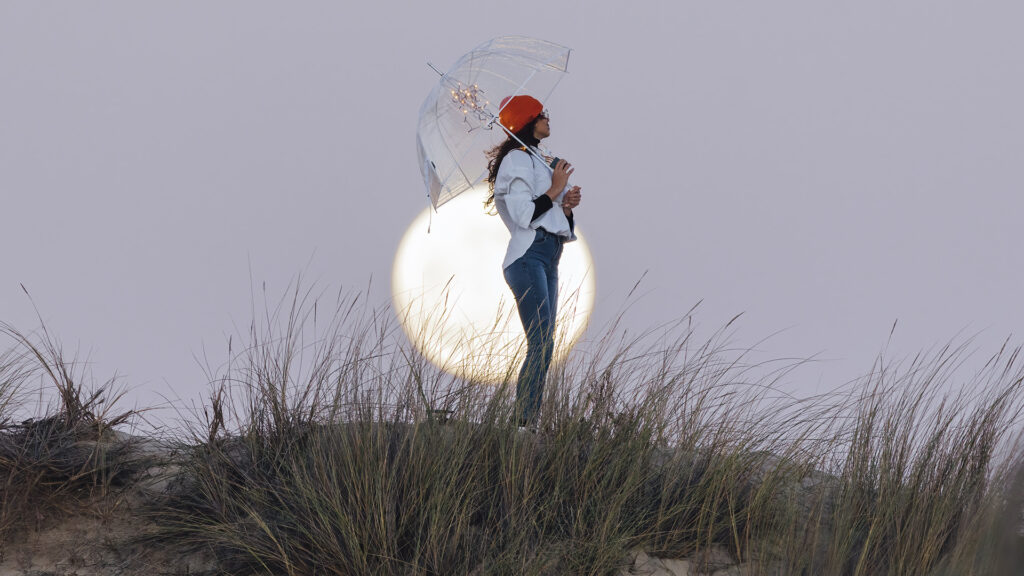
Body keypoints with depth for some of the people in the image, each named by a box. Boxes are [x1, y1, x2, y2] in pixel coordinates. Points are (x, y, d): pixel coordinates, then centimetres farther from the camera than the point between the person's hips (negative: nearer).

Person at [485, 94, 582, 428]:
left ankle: (530, 424, 1)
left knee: (543, 347, 3)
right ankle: (525, 424, -22)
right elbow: (523, 215, -15)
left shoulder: (537, 160, 25)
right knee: (541, 345, -18)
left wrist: (566, 206, 7)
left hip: (548, 259, 10)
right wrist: (555, 190, -8)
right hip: (528, 258, -10)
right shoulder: (517, 158, -4)